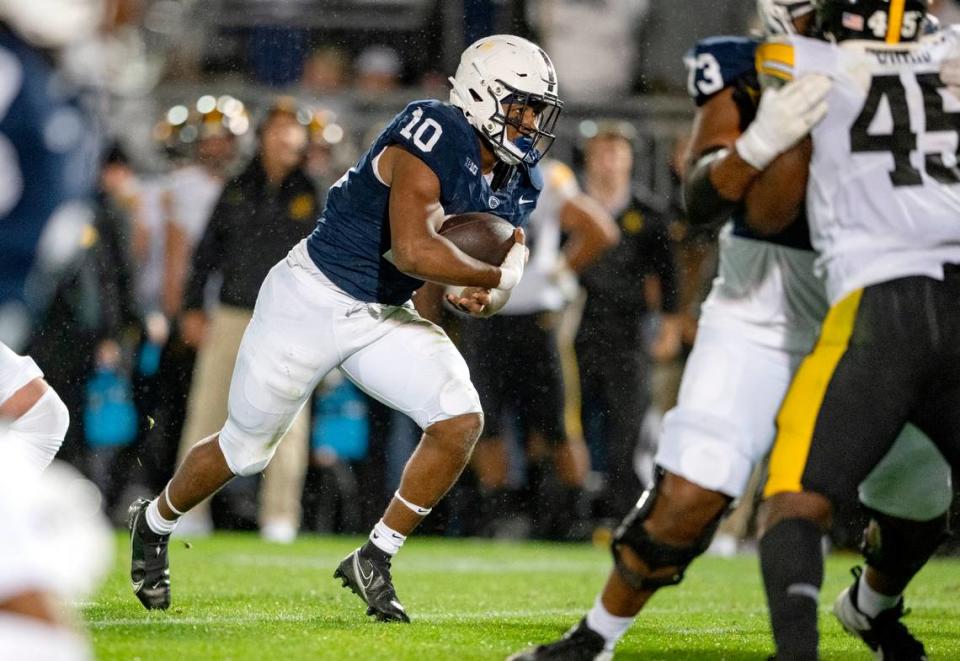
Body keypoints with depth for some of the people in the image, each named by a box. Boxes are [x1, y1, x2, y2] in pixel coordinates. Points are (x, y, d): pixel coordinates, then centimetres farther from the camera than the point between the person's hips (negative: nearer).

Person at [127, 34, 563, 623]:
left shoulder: (518, 184, -2)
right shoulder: (433, 139, -27)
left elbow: (495, 253, 12)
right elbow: (415, 251, -37)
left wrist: (483, 297, -12)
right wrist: (498, 277, -26)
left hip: (388, 317, 7)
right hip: (314, 297, -7)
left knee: (461, 420, -15)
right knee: (245, 450, 8)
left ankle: (375, 561, 1)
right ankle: (154, 524, 38)